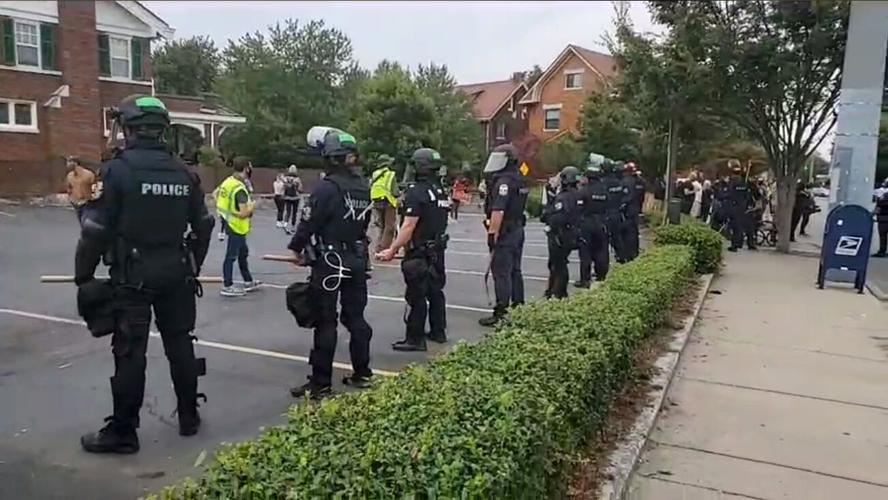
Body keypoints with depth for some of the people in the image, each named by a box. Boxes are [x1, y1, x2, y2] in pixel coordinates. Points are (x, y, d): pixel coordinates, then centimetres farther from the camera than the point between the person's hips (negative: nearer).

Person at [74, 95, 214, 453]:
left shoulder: (118, 169, -11)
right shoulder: (183, 172, 6)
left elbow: (97, 230, -12)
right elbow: (203, 225, 12)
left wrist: (83, 275, -2)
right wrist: (193, 266, 24)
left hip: (132, 276, -5)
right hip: (176, 274, 5)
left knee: (130, 353, 2)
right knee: (180, 344, 14)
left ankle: (122, 432, 12)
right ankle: (189, 416, 25)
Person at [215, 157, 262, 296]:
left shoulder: (228, 181, 1)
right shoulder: (240, 189, -26)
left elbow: (216, 194, 16)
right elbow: (244, 213, -30)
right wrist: (252, 206, -11)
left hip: (231, 223, 10)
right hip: (237, 226, -10)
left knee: (243, 253, 20)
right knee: (231, 255, 0)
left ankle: (248, 281, 32)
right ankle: (227, 287, 10)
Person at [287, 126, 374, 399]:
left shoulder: (327, 187, -17)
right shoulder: (364, 186, 7)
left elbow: (309, 222, -14)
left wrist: (297, 248, 2)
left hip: (329, 262, -7)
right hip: (357, 260, 7)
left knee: (326, 322, -1)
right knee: (355, 317, 15)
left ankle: (321, 383, 6)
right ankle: (362, 373, 24)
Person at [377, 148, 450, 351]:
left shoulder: (416, 191, -17)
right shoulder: (441, 191, 10)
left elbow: (409, 226, -22)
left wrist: (392, 250, -18)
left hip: (419, 252, -9)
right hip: (438, 250, 9)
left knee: (416, 296, -2)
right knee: (435, 290, 17)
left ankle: (415, 339, 3)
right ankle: (438, 331, 27)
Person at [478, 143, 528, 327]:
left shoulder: (503, 181, -17)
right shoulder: (519, 180, 14)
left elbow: (498, 210, -24)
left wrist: (492, 232, -22)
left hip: (504, 232, -10)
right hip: (518, 230, 10)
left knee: (501, 273, -6)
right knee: (515, 271, 16)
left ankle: (501, 313, -4)